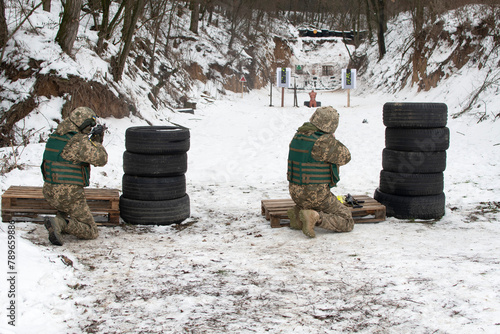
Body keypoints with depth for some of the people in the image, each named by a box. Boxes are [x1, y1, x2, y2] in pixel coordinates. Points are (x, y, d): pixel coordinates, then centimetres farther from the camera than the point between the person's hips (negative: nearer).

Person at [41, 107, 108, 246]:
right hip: (69, 195, -8)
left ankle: (61, 218, 20)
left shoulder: (54, 136, 9)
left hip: (49, 192, 8)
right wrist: (97, 143, 3)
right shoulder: (79, 141, -17)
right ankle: (60, 224, -20)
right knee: (91, 232, 1)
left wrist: (92, 141, 13)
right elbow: (101, 159, -14)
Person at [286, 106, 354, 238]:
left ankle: (297, 211, 12)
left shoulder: (298, 135, 3)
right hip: (316, 195, -8)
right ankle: (316, 217, -18)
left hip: (295, 192, 8)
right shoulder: (325, 141, -20)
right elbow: (345, 157, -5)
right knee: (347, 223, 3)